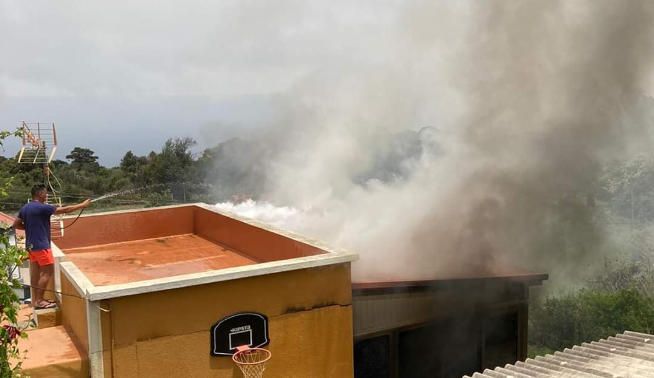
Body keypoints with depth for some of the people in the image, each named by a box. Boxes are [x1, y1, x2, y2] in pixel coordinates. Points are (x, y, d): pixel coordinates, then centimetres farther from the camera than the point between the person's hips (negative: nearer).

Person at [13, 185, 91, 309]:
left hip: (31, 245, 9)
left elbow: (16, 224, 14)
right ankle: (39, 301, -2)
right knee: (48, 272, -3)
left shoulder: (24, 208, 8)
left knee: (36, 272, 14)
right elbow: (65, 210, -15)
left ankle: (35, 299, 20)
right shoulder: (42, 208, -17)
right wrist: (82, 205, -5)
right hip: (41, 245, -9)